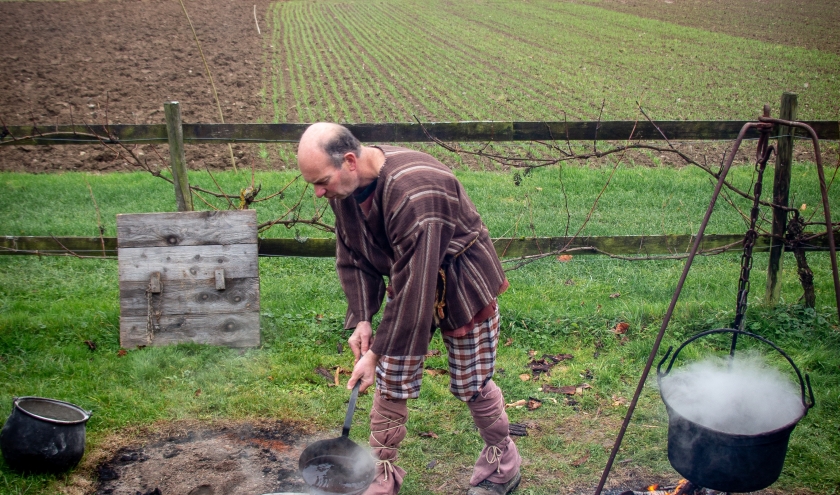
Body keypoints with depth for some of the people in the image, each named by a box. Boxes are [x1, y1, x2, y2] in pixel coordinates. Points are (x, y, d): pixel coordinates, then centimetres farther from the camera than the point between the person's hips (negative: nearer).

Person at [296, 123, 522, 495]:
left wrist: (377, 353, -29)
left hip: (462, 286, -6)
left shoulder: (414, 192, -38)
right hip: (406, 280, 7)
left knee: (471, 384, 6)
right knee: (390, 382, 5)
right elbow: (352, 258, 1)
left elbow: (413, 287, -35)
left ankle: (502, 460, 31)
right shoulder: (344, 187, -12)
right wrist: (361, 319, -9)